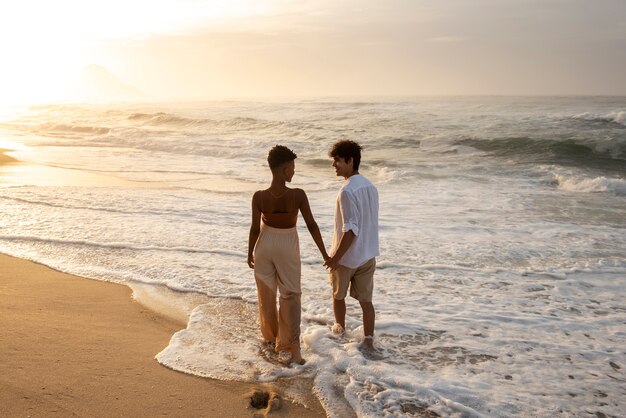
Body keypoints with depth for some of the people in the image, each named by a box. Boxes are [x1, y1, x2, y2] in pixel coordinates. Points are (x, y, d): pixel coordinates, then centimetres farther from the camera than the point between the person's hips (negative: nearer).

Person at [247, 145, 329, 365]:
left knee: (267, 294, 19)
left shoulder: (259, 197, -20)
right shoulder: (298, 195, -22)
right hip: (288, 246, -1)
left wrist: (250, 253, 6)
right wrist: (324, 254, -4)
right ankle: (293, 346, 7)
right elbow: (312, 225, -14)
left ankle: (271, 336, 37)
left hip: (265, 244, 1)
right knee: (290, 295, 11)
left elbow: (255, 229, -10)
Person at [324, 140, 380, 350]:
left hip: (347, 257, -6)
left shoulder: (347, 191, -23)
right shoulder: (370, 187, 2)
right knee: (366, 300, 11)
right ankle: (368, 340, 12)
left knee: (338, 295, 19)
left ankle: (340, 328, 38)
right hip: (368, 255, 6)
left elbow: (351, 230, -25)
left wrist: (335, 258, -17)